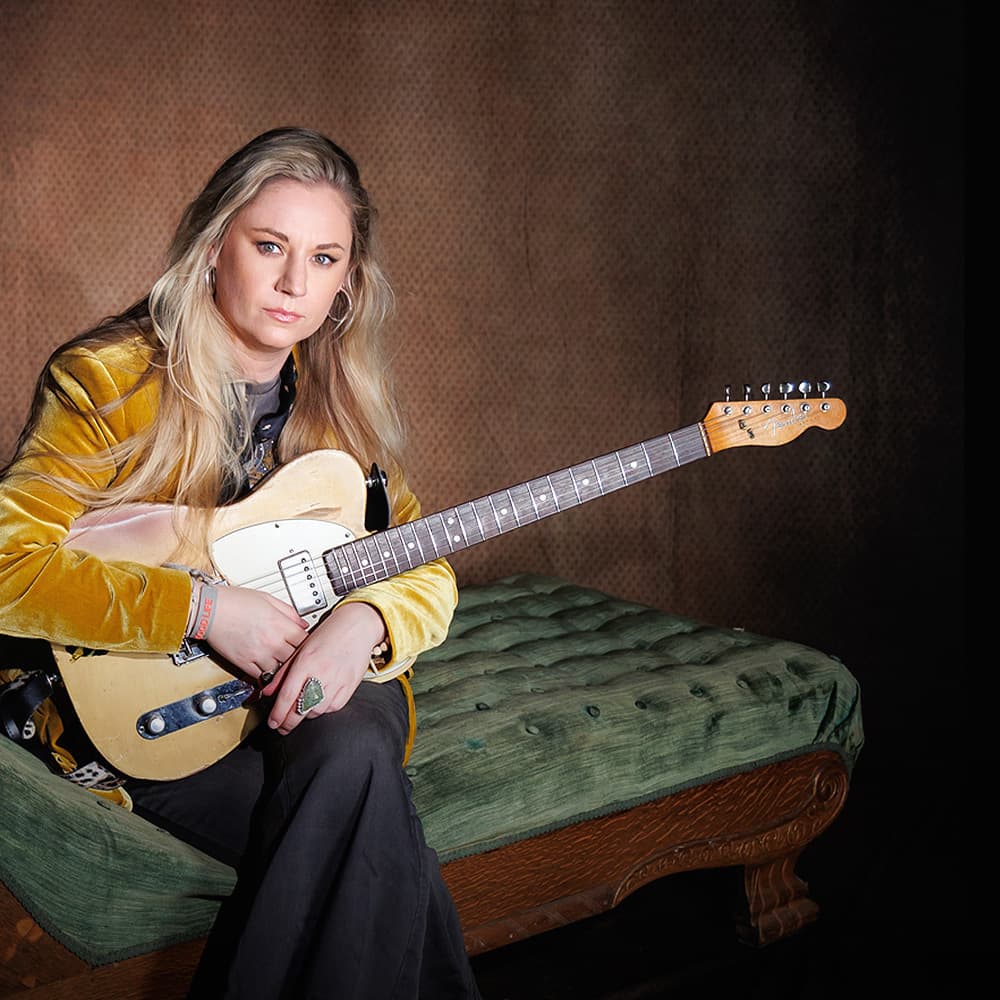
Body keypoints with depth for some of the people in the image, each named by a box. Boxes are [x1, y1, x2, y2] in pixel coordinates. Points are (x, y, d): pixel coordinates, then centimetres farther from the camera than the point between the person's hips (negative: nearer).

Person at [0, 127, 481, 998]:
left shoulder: (341, 400, 6)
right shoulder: (108, 379, -10)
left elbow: (426, 566, 5)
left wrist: (365, 619, -20)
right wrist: (201, 606, -25)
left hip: (315, 690, 4)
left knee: (354, 754, -32)